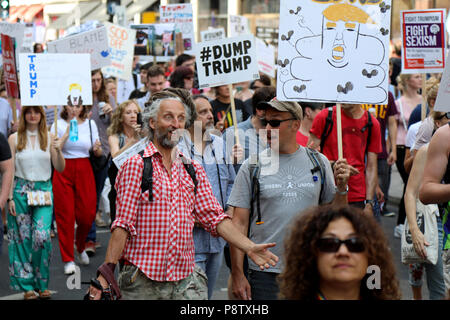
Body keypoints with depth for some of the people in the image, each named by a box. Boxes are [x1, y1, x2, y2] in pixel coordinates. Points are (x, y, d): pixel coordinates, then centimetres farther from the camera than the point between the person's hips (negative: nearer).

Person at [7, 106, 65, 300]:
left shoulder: (49, 137, 6)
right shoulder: (14, 138, 2)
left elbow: (60, 168, 5)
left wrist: (58, 150, -12)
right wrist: (9, 197, -5)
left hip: (44, 190, 1)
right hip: (21, 190, 0)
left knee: (42, 236, -10)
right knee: (23, 238, 0)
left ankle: (42, 284, 4)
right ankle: (27, 286, 9)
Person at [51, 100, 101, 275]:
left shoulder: (90, 124, 7)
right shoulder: (59, 124, 0)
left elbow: (98, 153, 11)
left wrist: (97, 149, -11)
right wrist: (67, 133, -20)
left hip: (84, 170, 2)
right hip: (63, 171, -2)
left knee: (87, 214, -2)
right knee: (65, 215, -4)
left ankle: (80, 247, 29)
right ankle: (68, 260, 3)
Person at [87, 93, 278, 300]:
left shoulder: (193, 170, 13)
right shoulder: (135, 166, -3)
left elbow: (214, 217, 8)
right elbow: (123, 224, -7)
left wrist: (248, 248, -5)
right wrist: (106, 273, -14)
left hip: (185, 279, 4)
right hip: (142, 281, -4)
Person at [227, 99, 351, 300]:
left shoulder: (319, 163, 5)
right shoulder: (252, 167, 0)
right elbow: (239, 223, -1)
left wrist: (341, 188, -7)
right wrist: (237, 274, -6)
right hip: (264, 273, -2)